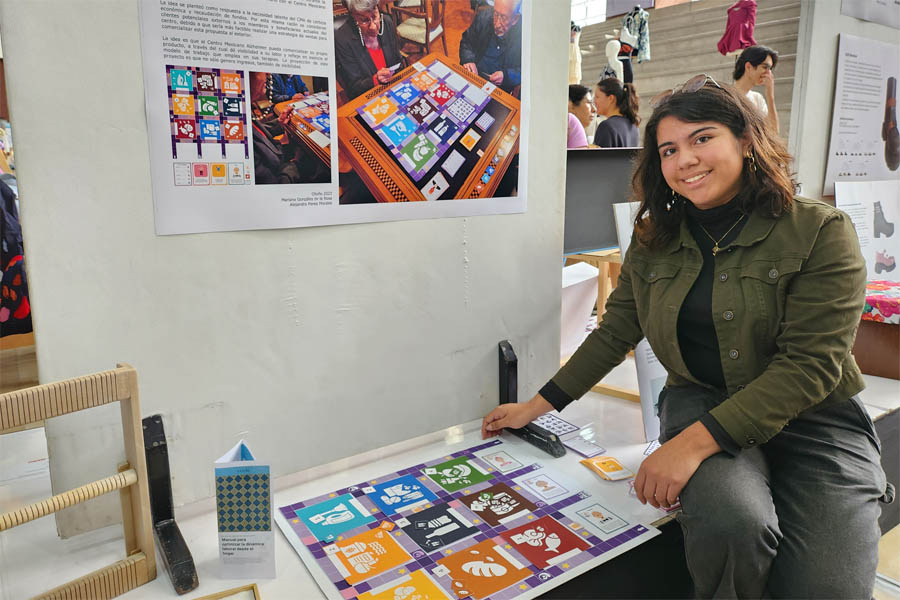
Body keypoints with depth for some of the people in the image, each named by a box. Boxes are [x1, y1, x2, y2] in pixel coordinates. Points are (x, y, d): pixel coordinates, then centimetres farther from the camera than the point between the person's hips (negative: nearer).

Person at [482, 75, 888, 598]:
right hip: (701, 399, 1)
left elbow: (810, 364, -17)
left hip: (813, 417, -1)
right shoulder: (654, 242, 3)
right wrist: (536, 408, 5)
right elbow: (614, 333, 7)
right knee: (731, 521, -31)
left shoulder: (821, 232, -9)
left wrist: (693, 442, -26)